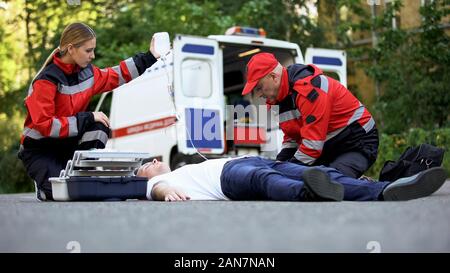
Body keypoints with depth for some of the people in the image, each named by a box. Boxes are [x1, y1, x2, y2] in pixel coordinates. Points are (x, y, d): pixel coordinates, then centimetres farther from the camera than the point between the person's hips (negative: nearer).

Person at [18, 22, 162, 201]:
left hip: (68, 142, 6)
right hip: (38, 150, -6)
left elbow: (116, 75, 15)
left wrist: (150, 57, 9)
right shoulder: (46, 80, -23)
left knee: (100, 126, -20)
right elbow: (44, 125, -26)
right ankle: (44, 185, 9)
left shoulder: (87, 72, -3)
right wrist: (88, 118, -26)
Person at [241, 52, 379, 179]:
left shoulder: (309, 88, -25)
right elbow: (292, 137, 14)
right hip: (331, 147, 10)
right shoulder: (282, 94, 6)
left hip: (358, 143, -10)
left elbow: (313, 143, -29)